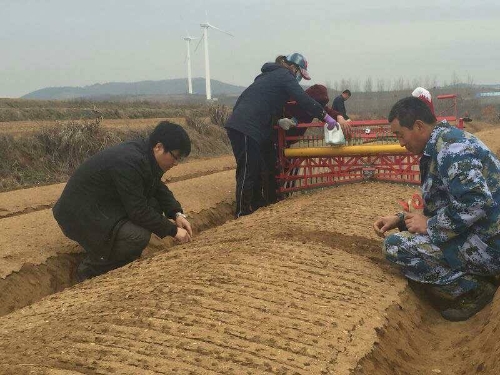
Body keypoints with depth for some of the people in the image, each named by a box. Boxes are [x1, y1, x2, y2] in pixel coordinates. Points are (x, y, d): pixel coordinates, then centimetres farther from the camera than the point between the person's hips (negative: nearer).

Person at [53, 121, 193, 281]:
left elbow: (159, 189, 13)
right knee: (138, 237, -26)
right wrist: (173, 231, -18)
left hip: (103, 204, 10)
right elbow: (139, 211, -27)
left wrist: (177, 214, -2)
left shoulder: (145, 154, 0)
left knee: (154, 207, 0)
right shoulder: (128, 163, -28)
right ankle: (89, 270, -5)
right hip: (80, 214, -10)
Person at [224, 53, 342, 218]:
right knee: (247, 172, -7)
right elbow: (304, 100, -9)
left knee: (255, 168, 16)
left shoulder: (270, 74, 27)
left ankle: (255, 206, 25)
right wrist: (326, 116, -4)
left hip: (239, 125, 10)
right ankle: (243, 215, -4)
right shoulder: (285, 76, -1)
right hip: (245, 129, -10)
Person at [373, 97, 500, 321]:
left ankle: (471, 289, -6)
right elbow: (441, 206, 20)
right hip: (476, 235, 11)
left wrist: (430, 226, -18)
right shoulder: (439, 145, 14)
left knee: (395, 246, -17)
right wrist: (400, 219, 9)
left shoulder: (450, 146, -18)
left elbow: (476, 202, -30)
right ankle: (474, 277, 10)